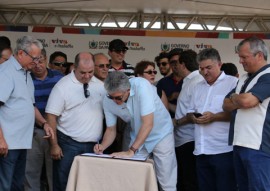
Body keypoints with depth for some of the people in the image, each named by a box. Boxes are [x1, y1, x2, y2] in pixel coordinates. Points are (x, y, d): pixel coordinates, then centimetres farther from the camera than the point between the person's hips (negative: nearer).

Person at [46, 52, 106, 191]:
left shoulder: (100, 84, 4)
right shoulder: (63, 86, -8)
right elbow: (51, 116, -8)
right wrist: (54, 145, -10)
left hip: (94, 144, 4)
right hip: (68, 144, -4)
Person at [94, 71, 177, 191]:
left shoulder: (141, 86, -31)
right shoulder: (108, 101, -16)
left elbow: (148, 124, -34)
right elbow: (111, 130, -3)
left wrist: (131, 151, -37)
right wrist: (102, 146, -22)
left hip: (161, 134, -4)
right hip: (139, 136, 4)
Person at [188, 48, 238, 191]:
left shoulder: (233, 83, -4)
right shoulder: (198, 87, 18)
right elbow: (190, 111, 22)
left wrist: (214, 117, -19)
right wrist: (193, 117, -1)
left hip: (223, 150, -7)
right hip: (201, 150, 7)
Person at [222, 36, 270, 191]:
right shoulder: (244, 79, 18)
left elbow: (246, 101, -21)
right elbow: (226, 105, 14)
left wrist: (233, 97, 1)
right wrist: (240, 100, -6)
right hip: (240, 144, 9)